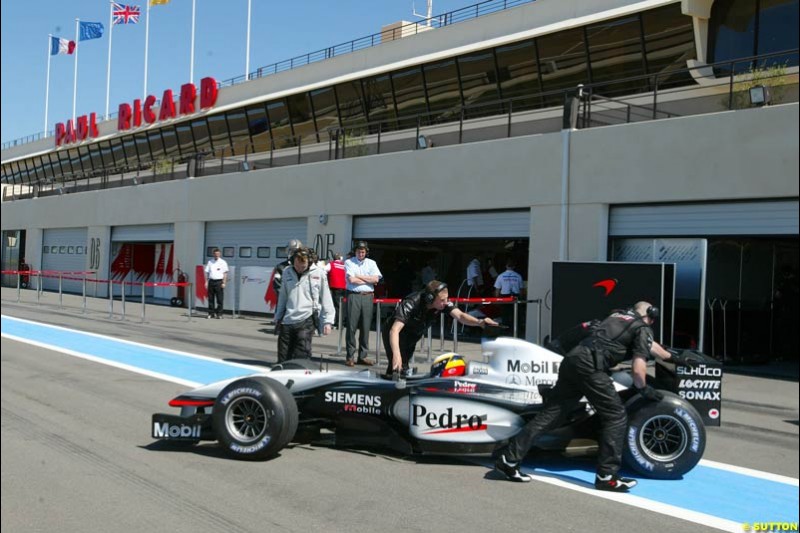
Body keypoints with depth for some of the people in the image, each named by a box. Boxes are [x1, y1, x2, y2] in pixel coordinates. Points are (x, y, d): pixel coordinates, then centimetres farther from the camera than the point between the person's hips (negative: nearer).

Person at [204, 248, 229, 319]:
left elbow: (225, 273, 0)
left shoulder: (223, 262, 3)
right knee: (210, 298, 5)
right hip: (211, 281, 3)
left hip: (219, 282, -3)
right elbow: (207, 272, 15)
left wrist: (224, 283, -8)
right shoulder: (210, 262, 14)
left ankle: (219, 314, 2)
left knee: (220, 299, -3)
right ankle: (211, 313, 11)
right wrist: (206, 282, 6)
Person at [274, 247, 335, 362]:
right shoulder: (287, 273, 10)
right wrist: (278, 318, 18)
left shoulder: (318, 273, -2)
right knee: (283, 359, 7)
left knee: (301, 357, -12)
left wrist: (328, 321, -3)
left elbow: (326, 299, 1)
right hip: (287, 320, 5)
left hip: (307, 320, -4)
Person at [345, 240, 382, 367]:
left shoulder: (371, 263, 13)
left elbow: (376, 279, -1)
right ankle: (350, 356, 1)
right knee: (352, 326, -4)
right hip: (354, 295, -3)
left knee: (365, 327, 3)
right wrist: (368, 280, -2)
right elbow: (351, 279, -8)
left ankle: (363, 356, 10)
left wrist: (359, 276, -4)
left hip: (367, 296, 3)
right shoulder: (349, 262, 5)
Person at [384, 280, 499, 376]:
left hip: (411, 337, 6)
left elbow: (459, 315, -34)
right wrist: (396, 354, -59)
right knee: (399, 368, -20)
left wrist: (479, 322, -54)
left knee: (404, 368, 15)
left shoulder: (444, 303, -21)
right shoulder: (411, 303, -37)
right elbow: (395, 330, -45)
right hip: (396, 335, -6)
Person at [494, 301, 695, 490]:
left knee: (550, 414, 8)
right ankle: (607, 476, 3)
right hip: (591, 367, -8)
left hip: (572, 359, 8)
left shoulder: (618, 315, 31)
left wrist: (673, 357, 59)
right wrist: (643, 389, 16)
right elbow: (638, 369, -3)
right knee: (616, 417, 4)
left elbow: (650, 345, 47)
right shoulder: (642, 328, 8)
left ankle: (508, 459, 5)